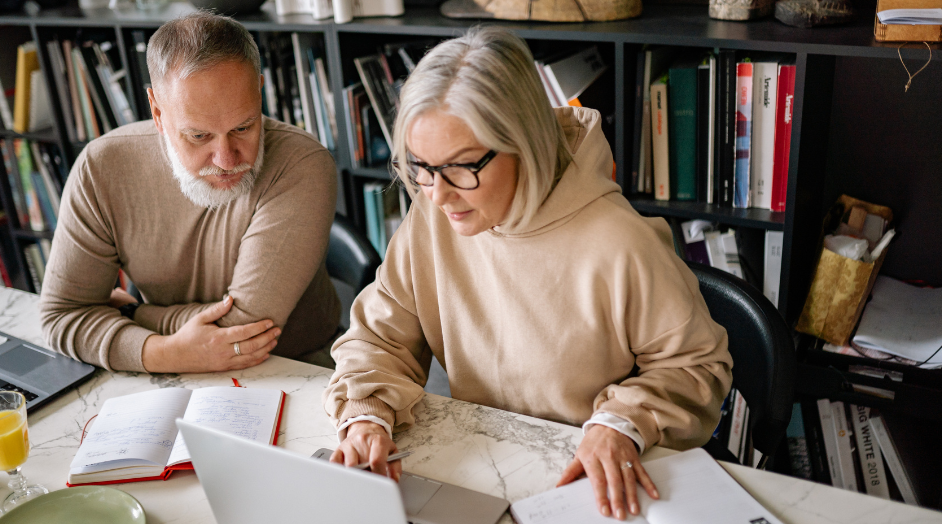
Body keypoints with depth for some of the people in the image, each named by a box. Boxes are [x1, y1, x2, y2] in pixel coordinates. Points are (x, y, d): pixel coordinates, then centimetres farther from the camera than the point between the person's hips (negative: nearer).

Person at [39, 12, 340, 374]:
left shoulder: (302, 168, -23)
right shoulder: (101, 169, -11)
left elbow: (247, 320, -24)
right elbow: (63, 312, -6)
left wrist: (127, 313, -10)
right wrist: (164, 353, -23)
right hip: (170, 385, 3)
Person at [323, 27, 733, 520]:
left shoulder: (620, 248, -22)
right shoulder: (432, 221, -7)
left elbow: (696, 365, -8)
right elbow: (378, 336, 2)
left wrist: (622, 423, -24)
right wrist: (366, 414, -16)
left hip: (590, 482, -1)